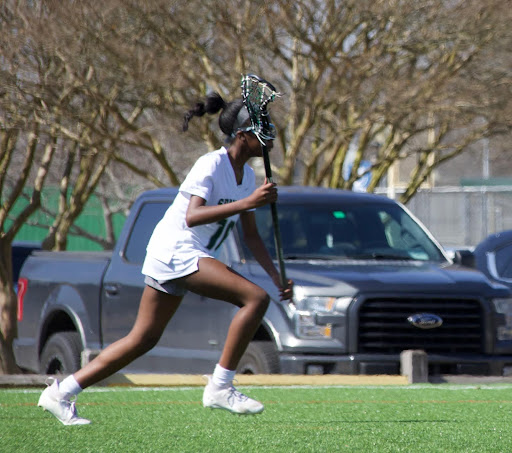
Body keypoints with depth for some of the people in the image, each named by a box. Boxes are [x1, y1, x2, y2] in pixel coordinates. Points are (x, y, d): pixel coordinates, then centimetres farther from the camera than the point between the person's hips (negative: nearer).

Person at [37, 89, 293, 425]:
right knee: (256, 297, -21)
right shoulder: (212, 164, -15)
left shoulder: (247, 176, 12)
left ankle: (61, 393, 12)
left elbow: (251, 236, 19)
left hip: (189, 256, 9)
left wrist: (278, 276, 11)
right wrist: (246, 203, -35)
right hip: (177, 250, -9)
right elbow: (192, 216, -28)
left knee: (143, 339, 10)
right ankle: (220, 387, -17)